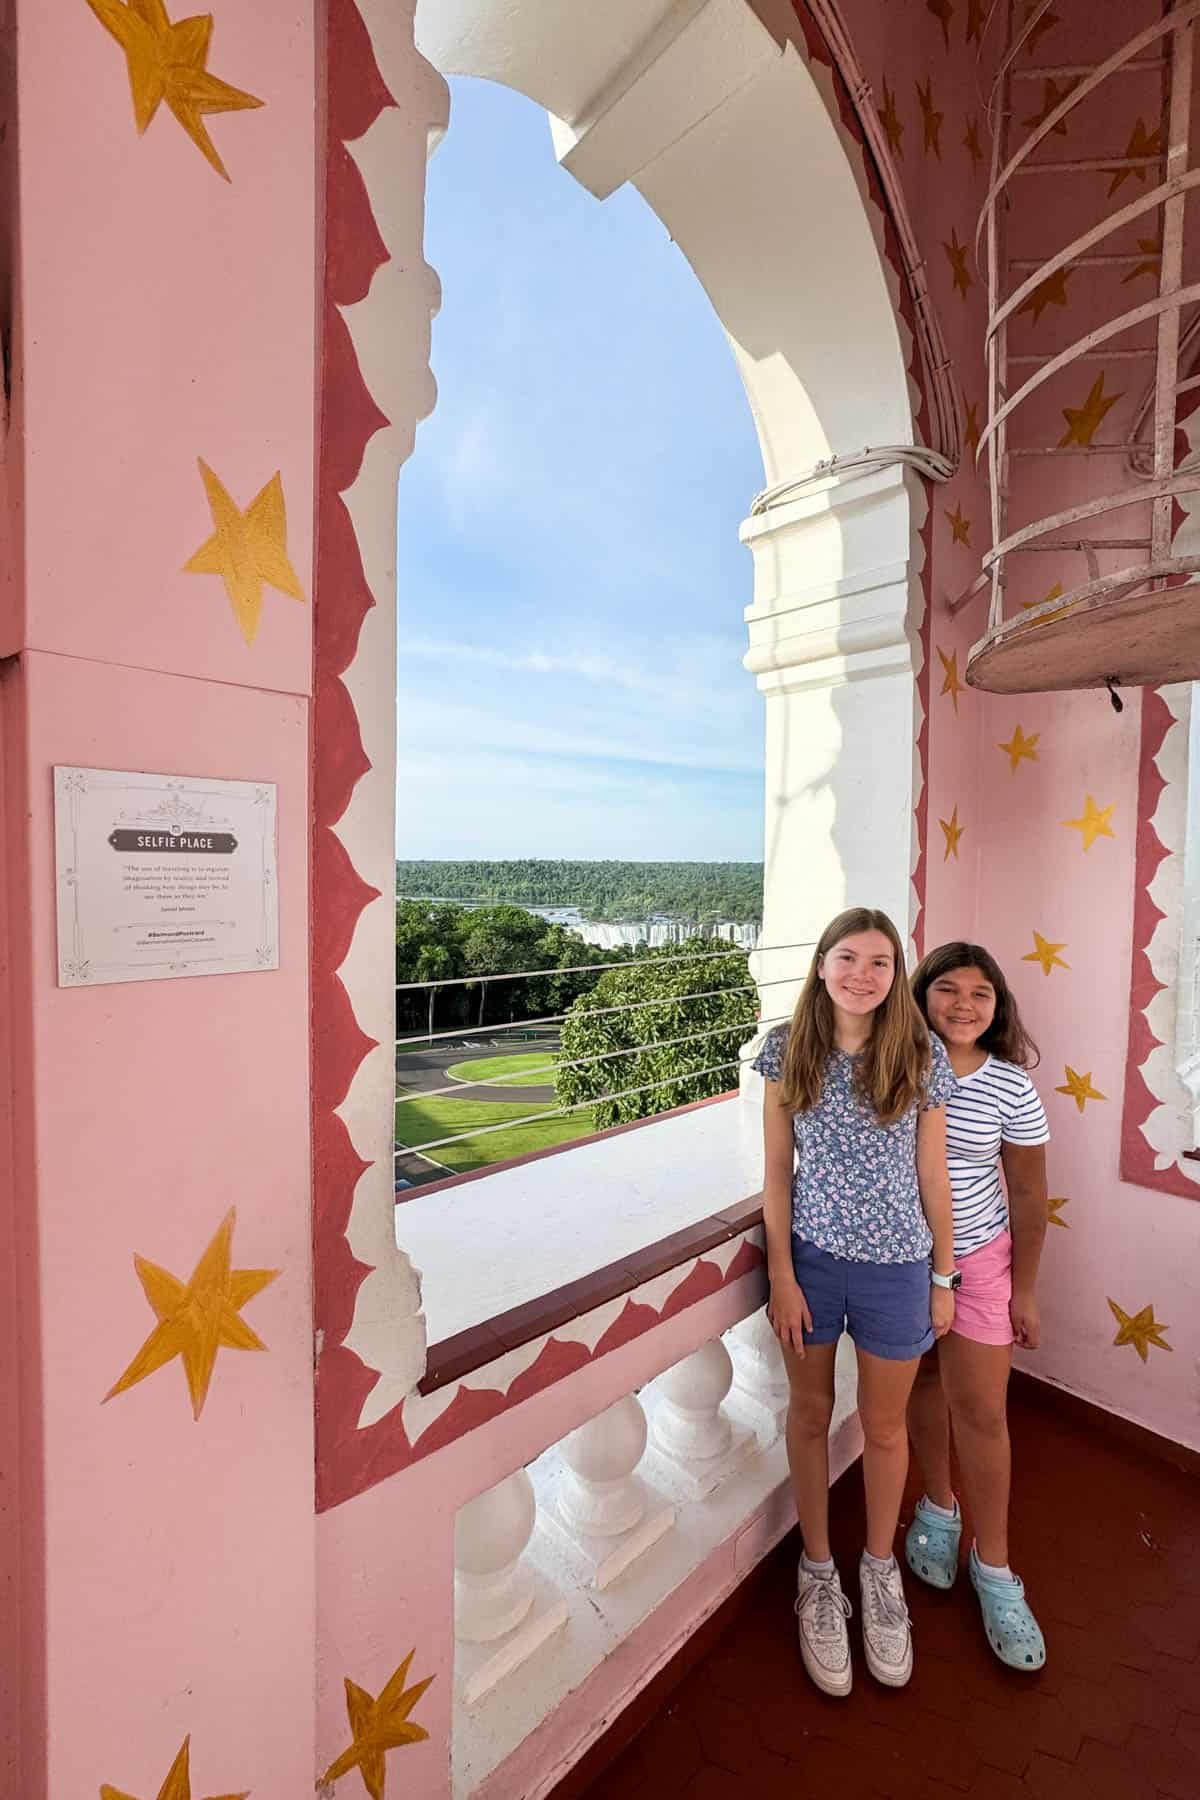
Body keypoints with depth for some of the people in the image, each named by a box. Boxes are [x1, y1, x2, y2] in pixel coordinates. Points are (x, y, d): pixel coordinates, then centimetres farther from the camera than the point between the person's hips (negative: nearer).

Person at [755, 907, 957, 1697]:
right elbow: (778, 1170, -5)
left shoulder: (921, 1055, -10)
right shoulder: (789, 1049, -10)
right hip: (810, 1259, 1)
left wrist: (944, 1277, 3)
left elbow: (932, 1176, -2)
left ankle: (880, 1570, 49)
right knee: (810, 1415, 19)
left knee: (884, 1424, 20)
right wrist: (782, 1274, -6)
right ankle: (818, 1574, 44)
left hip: (895, 1266, 0)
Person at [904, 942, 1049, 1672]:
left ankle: (993, 1566, 30)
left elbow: (1029, 1193, -4)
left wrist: (1025, 1290, 0)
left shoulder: (1010, 1085, -13)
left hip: (979, 1259, -1)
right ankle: (939, 1508, 44)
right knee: (923, 1383, 19)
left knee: (981, 1411, 7)